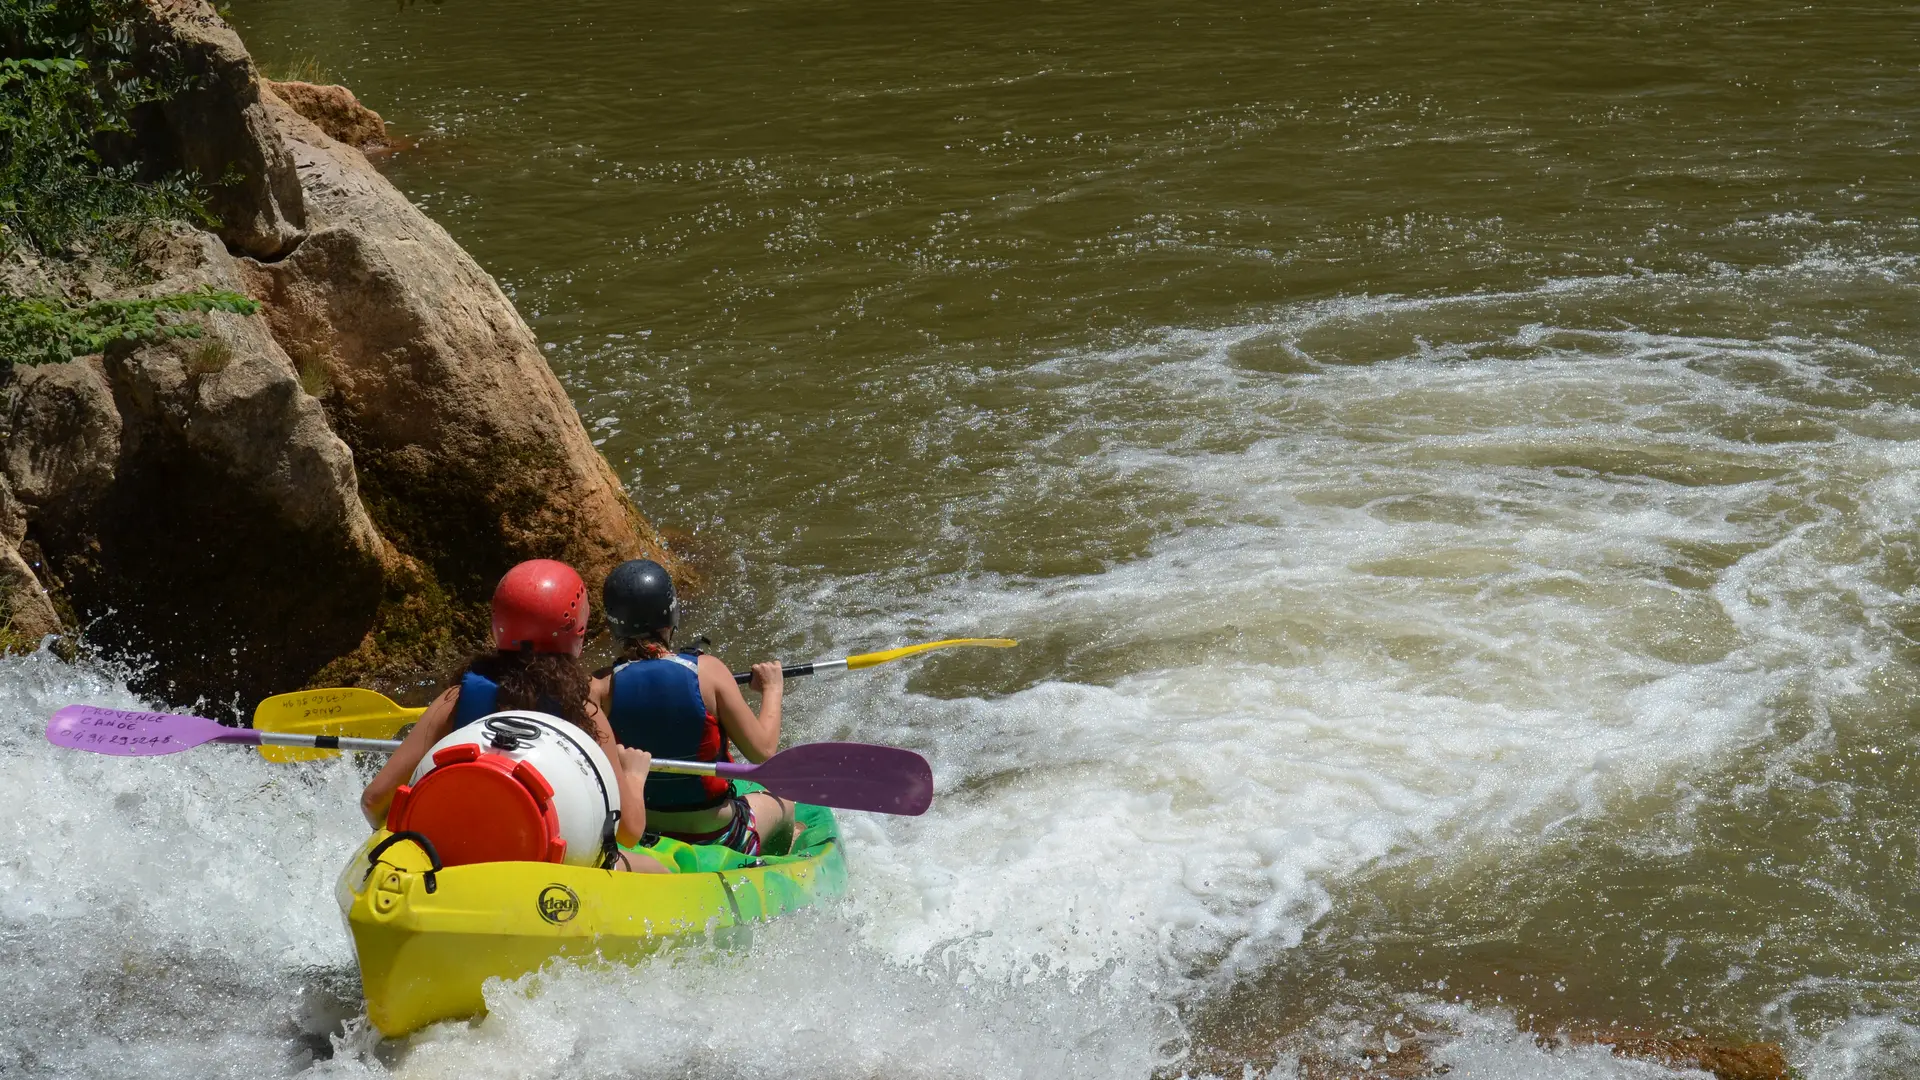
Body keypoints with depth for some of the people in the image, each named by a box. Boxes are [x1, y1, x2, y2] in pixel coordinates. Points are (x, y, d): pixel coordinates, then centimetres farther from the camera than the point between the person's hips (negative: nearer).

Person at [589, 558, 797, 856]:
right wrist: (772, 690, 2)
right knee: (782, 804, 31)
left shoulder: (600, 687, -17)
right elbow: (763, 752, -16)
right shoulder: (706, 671, -20)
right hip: (715, 834, -2)